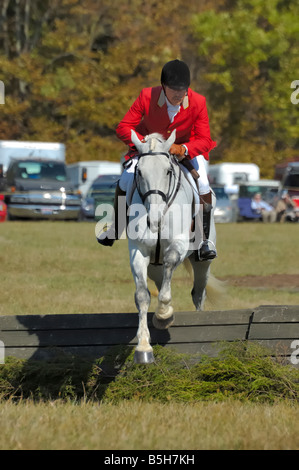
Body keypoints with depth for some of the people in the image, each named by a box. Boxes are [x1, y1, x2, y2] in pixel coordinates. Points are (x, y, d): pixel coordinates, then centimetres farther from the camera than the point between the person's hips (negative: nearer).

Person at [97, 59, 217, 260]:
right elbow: (123, 127, -23)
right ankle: (115, 230, 16)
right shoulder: (147, 97, -29)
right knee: (125, 181, -12)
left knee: (204, 187, -21)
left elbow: (204, 140, -26)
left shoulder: (198, 102, -30)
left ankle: (205, 239, -3)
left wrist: (184, 149, -46)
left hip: (186, 149, -1)